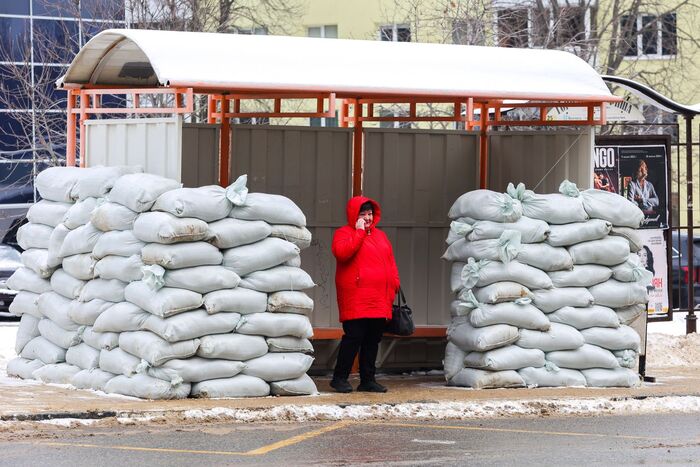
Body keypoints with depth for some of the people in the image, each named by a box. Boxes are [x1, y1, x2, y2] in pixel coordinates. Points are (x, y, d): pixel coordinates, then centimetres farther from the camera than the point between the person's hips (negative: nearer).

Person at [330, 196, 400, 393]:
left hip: (379, 300, 7)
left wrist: (394, 283, 12)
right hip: (355, 300, -7)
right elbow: (342, 252, -22)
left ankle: (368, 380, 14)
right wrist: (359, 232, -15)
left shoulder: (380, 235, 21)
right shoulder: (344, 233, -1)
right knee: (353, 337, -11)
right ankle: (340, 378, -2)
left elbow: (391, 262, 24)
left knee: (373, 340, 8)